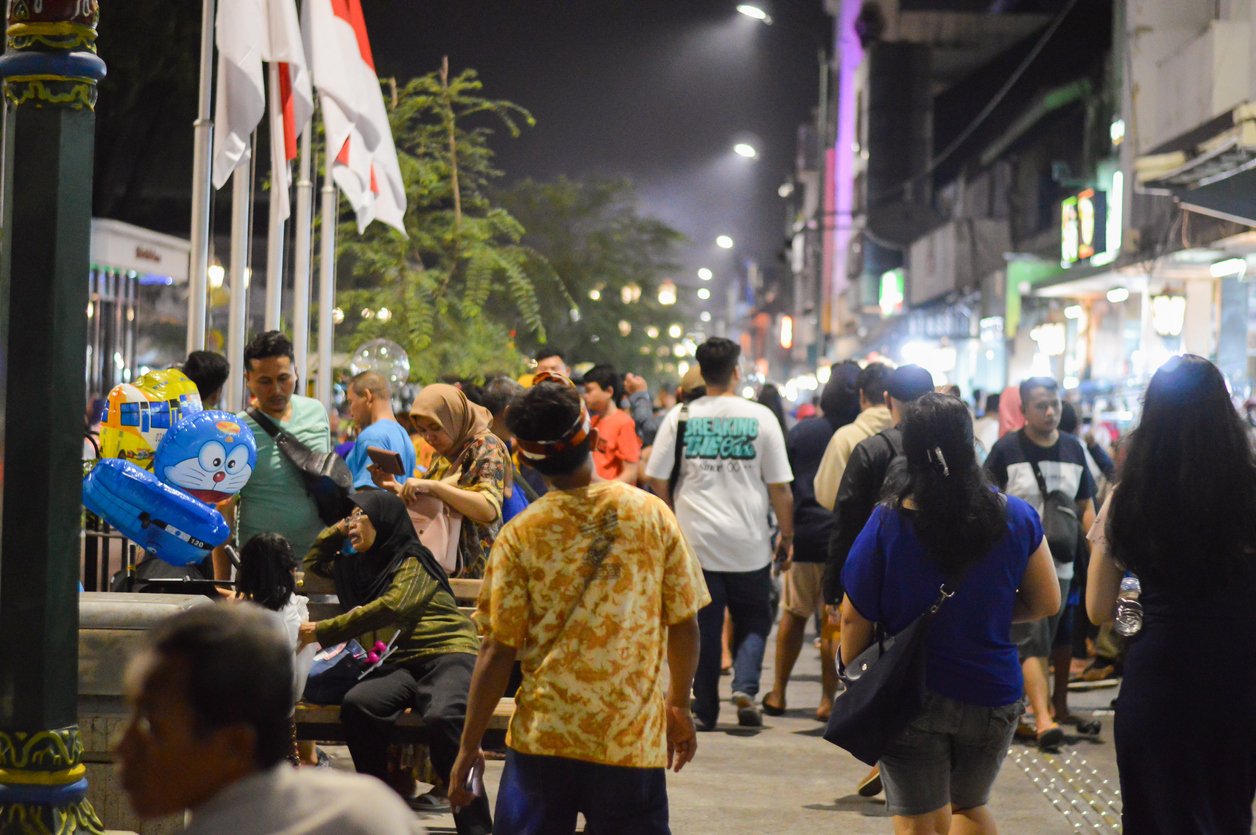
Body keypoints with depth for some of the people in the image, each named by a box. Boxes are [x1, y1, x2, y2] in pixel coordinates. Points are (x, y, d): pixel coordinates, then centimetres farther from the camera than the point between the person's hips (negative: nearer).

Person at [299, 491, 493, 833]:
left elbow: (391, 607, -13)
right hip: (398, 664, 5)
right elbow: (314, 563, 46)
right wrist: (337, 530, 27)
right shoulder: (359, 565, 28)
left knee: (443, 717, -39)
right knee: (357, 704, -31)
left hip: (447, 654, -5)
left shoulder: (413, 560, 4)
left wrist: (322, 632, -12)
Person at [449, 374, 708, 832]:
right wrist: (679, 707, 16)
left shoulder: (520, 536, -6)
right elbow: (684, 626, 1)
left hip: (542, 741, 0)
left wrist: (469, 745, 3)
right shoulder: (652, 515, -4)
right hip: (633, 742, 0)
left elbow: (498, 651, -6)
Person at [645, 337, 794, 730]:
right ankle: (745, 686, -7)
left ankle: (704, 711, 12)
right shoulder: (760, 417, -3)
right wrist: (787, 537, 9)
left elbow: (658, 480, 2)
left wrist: (672, 523, 16)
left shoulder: (680, 417, 0)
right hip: (749, 544, -1)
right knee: (753, 620, 14)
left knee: (703, 625, 9)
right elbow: (780, 488, -1)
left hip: (695, 540, 1)